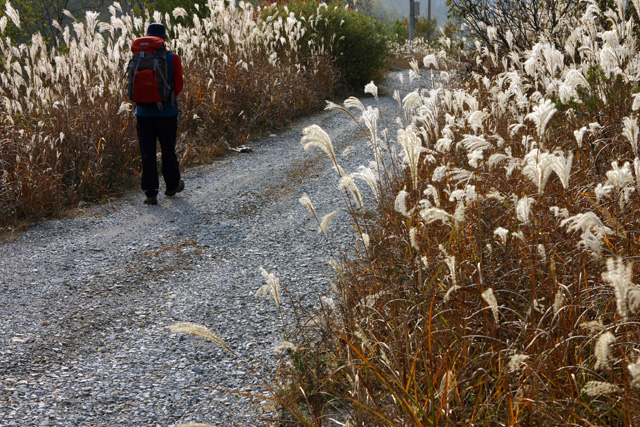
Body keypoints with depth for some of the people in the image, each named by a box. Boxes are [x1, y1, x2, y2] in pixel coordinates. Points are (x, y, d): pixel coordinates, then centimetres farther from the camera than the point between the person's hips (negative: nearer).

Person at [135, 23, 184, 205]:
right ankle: (172, 186, 31)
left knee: (147, 153, 4)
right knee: (168, 150, 15)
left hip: (143, 113, 1)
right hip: (166, 112, -1)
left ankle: (150, 193, 1)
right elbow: (178, 86, -6)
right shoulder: (172, 58, -7)